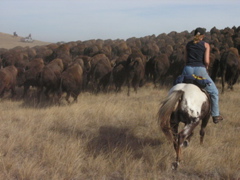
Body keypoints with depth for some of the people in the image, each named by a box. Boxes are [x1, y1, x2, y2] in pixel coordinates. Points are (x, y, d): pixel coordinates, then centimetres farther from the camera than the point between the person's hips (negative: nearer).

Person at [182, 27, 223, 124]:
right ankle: (215, 115, 15)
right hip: (200, 70, -2)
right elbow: (206, 61, -5)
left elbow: (186, 59, 12)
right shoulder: (206, 45, 4)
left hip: (188, 70, 3)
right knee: (214, 92, 15)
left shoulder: (188, 44, 13)